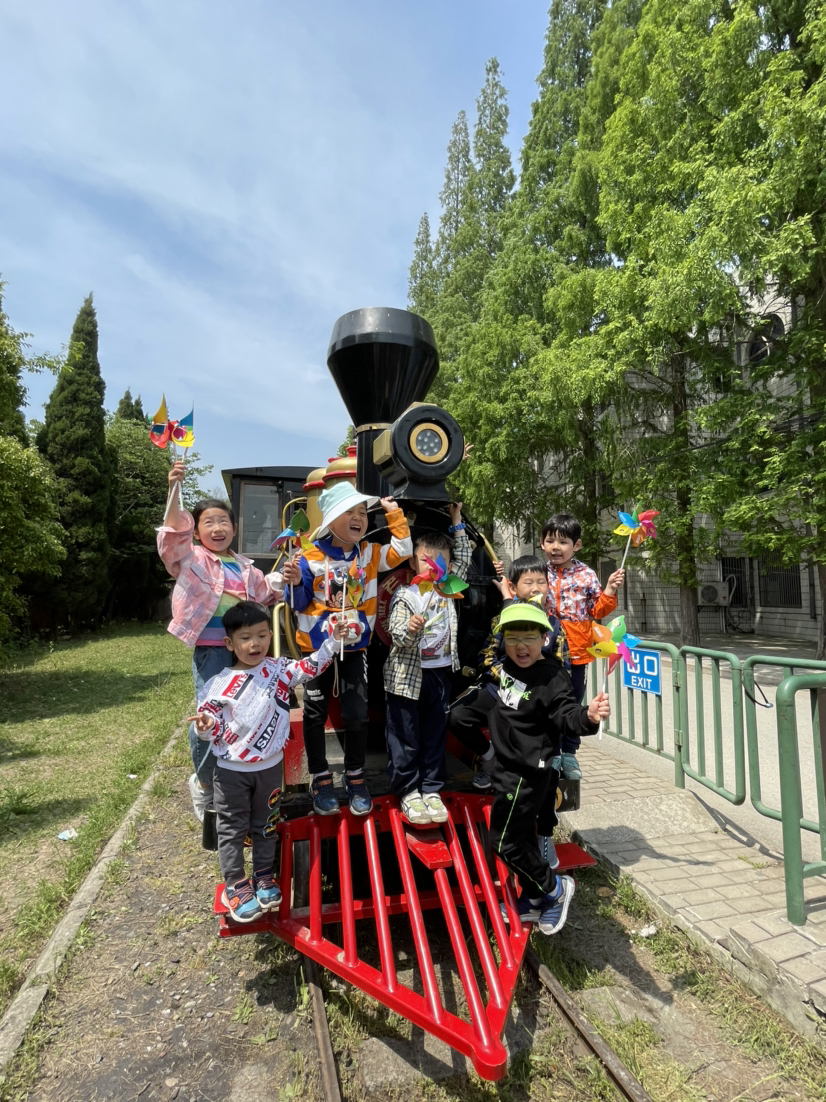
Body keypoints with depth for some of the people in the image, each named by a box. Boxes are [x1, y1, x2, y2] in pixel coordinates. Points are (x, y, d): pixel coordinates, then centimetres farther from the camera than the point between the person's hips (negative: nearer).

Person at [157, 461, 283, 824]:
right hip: (210, 651, -5)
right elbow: (175, 534, -18)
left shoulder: (245, 567, 17)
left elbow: (265, 591, 31)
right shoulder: (192, 559, 0)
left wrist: (286, 577, 12)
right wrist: (174, 489, -31)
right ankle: (203, 783, 18)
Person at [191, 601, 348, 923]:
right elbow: (213, 726, -9)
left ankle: (263, 877, 37)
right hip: (232, 771, -3)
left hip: (270, 766, 3)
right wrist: (205, 726, -32)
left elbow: (311, 667, -4)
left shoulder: (279, 669, -6)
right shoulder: (220, 684, -14)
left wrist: (333, 640, -13)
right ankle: (234, 885, 28)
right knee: (232, 829, 11)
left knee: (265, 825, 19)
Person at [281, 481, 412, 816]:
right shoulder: (310, 557, -12)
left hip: (354, 647, 2)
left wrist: (395, 515, -5)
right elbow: (299, 604, -8)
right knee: (315, 714, 9)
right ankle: (321, 780, 27)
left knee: (357, 714, 5)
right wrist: (295, 583, -29)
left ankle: (355, 779, 24)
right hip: (316, 647, -2)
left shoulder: (370, 553, 0)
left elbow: (402, 551, -2)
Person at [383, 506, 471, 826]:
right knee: (405, 737, 5)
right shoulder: (405, 595, -9)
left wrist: (457, 523, 13)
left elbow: (464, 559, 14)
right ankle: (408, 791, 20)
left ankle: (430, 789, 25)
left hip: (440, 674, 5)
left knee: (435, 734, 12)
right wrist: (410, 629, -35)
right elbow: (397, 636, -14)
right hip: (407, 676, -4)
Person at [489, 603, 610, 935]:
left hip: (527, 773, -8)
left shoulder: (551, 678, -22)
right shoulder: (506, 665, -1)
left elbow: (567, 714, -32)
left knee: (505, 841, -2)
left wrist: (588, 716, -52)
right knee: (521, 836, 21)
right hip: (507, 767, 8)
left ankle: (554, 888, 20)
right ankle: (532, 901, 39)